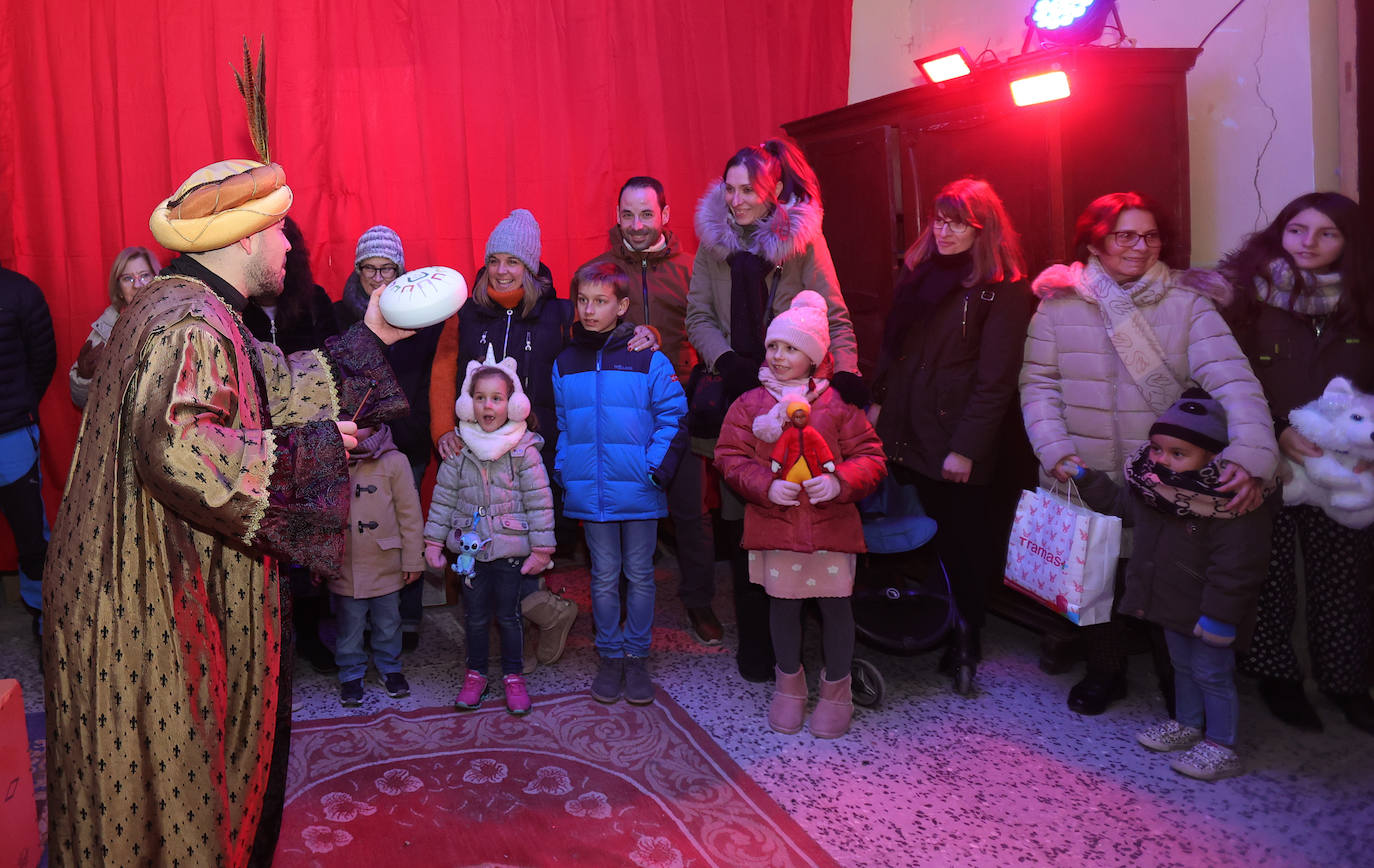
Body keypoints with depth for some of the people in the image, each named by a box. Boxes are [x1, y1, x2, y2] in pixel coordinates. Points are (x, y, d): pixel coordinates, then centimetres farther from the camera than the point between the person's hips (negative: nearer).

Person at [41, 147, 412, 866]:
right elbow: (175, 449, -35)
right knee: (170, 778, 5)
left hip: (172, 584, 10)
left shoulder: (189, 311, 13)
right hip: (156, 597, -10)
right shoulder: (193, 324, -21)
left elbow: (281, 388, 19)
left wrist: (371, 336, 21)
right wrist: (306, 448, -24)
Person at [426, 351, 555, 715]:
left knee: (508, 615, 8)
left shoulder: (524, 449, -8)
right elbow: (443, 497, 6)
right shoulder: (459, 450, -1)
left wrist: (541, 548, -7)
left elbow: (539, 500, -6)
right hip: (470, 548, 2)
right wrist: (433, 540, 4)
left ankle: (513, 676, 24)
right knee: (475, 615, 12)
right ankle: (475, 674, 28)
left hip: (510, 548, -2)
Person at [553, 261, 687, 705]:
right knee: (604, 577, 11)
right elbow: (558, 424, 13)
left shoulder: (649, 361, -4)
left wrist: (656, 468, -13)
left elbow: (673, 417, -4)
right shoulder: (565, 364, 6)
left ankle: (636, 656, 23)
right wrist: (563, 470, 2)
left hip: (639, 492, -2)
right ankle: (610, 657, 24)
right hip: (591, 494, 2)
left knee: (640, 576, 9)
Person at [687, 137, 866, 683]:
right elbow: (699, 316, 8)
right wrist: (727, 362, -9)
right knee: (741, 522, 2)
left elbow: (835, 318, -1)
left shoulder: (803, 239, 1)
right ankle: (754, 643, 15)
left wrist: (846, 373, -17)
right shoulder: (713, 240, 9)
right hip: (736, 395, 2)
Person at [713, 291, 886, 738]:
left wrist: (839, 482, -17)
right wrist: (765, 486, -15)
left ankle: (836, 687, 28)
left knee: (835, 603, 7)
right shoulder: (750, 403, 3)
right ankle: (789, 683, 33)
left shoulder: (837, 403, 0)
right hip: (774, 524, 1)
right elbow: (730, 457, 1)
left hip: (831, 522, -1)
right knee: (783, 603, 11)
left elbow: (871, 457, 1)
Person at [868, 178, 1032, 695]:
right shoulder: (917, 271, 11)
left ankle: (966, 646, 20)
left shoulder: (1002, 289, -9)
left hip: (957, 443, -5)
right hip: (908, 432, 6)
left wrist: (966, 448, -15)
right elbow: (891, 343, 18)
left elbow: (995, 377, -12)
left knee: (963, 541, 5)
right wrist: (878, 400, 11)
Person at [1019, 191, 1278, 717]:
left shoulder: (1187, 303, -6)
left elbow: (1231, 379, -17)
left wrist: (1251, 452, -33)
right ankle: (1104, 671, 38)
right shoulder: (1059, 303, -2)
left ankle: (1178, 683, 33)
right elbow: (1038, 382, -3)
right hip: (1087, 478, 1)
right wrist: (1054, 448, -17)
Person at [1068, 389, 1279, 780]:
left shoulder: (1234, 503, -28)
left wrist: (1218, 615, -25)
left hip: (1208, 613, -8)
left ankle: (1222, 748, 18)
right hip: (1173, 603, 8)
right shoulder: (1152, 485, -4)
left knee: (1212, 674, 5)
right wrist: (1087, 479, 7)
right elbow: (1119, 505, 16)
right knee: (1183, 665, 23)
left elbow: (1236, 567, -27)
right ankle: (1187, 724, 41)